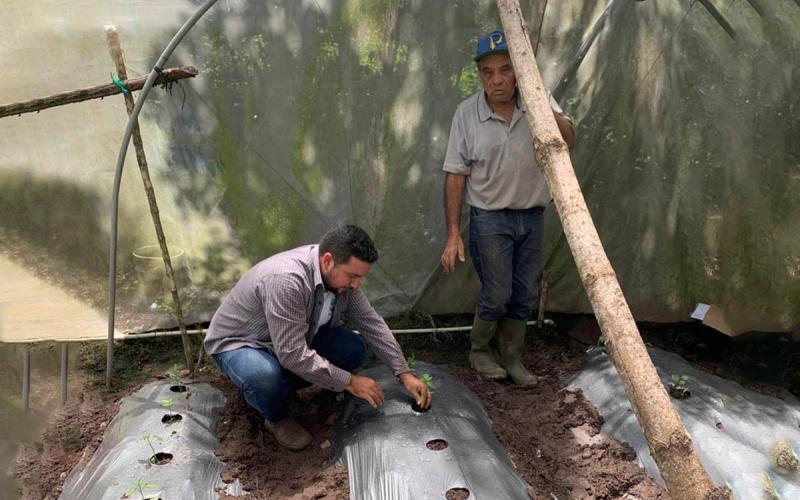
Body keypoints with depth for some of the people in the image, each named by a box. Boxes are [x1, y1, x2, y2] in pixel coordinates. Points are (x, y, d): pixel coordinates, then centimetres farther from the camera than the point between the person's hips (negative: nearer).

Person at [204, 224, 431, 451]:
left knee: (354, 349, -11)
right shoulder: (286, 280, -38)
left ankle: (278, 385, 6)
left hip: (295, 338, 7)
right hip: (238, 343, -7)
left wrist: (404, 374, -8)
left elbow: (372, 323, -4)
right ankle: (277, 418, -3)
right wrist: (349, 382, -27)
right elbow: (293, 355, -37)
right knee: (266, 379, -38)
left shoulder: (340, 274, -13)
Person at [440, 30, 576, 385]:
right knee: (497, 295, -2)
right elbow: (455, 176, -7)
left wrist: (545, 107, -29)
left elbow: (568, 143, -14)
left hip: (532, 216, 4)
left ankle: (512, 360, 29)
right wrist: (453, 234, -10)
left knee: (524, 295, 11)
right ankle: (479, 351, 25)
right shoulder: (467, 113, -9)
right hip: (490, 218, -3)